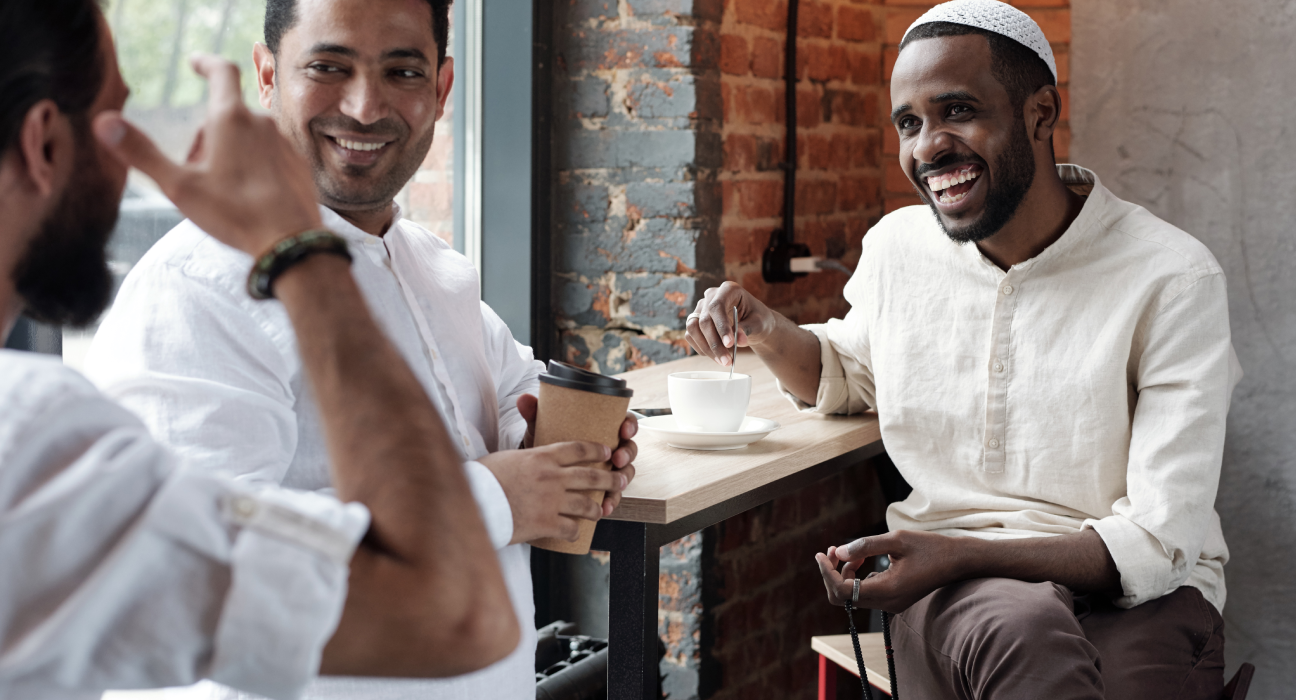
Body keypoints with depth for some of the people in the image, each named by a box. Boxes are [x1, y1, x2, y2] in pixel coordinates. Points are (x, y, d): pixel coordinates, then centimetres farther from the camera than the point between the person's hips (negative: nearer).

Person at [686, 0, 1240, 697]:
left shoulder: (1174, 280, -10)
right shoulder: (895, 246, 5)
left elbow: (1159, 542, -15)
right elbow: (846, 376, 28)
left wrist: (960, 555, -29)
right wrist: (768, 333, 4)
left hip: (1139, 591, -1)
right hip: (958, 583, 1)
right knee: (1021, 629, -37)